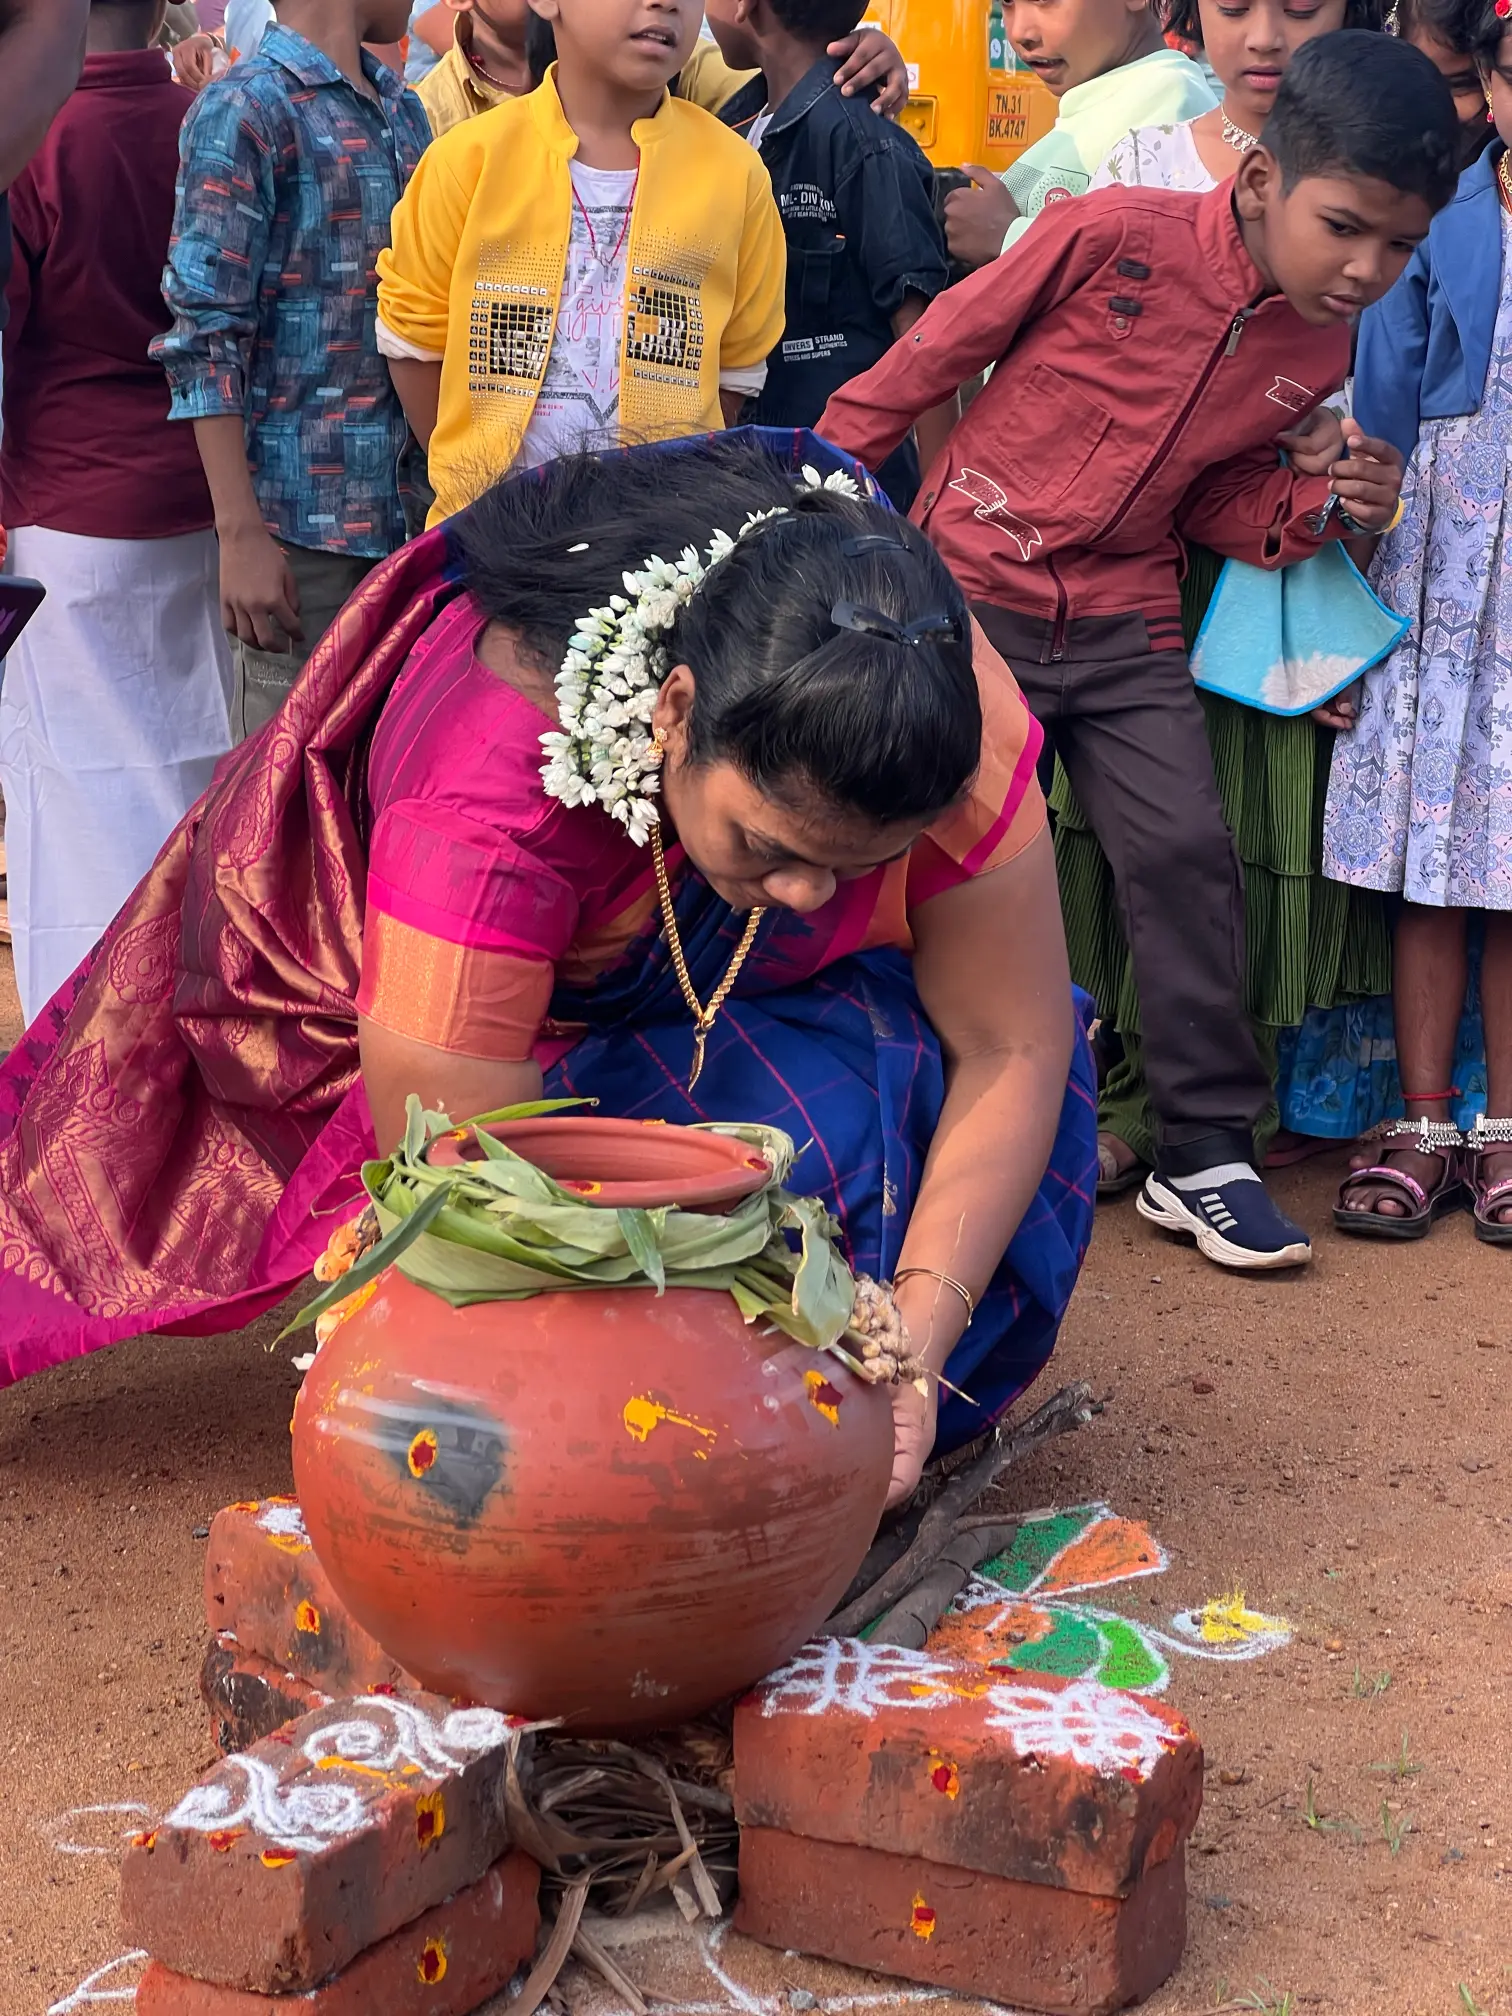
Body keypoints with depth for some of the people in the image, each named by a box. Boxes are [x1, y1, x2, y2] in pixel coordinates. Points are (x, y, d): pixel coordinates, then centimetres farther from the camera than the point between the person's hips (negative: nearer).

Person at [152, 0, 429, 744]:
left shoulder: (404, 114, 14)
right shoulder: (244, 110, -8)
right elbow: (206, 340, -11)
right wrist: (241, 534, -16)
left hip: (407, 511, 7)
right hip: (303, 525, -7)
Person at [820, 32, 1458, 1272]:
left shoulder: (1319, 351, -1)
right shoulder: (1112, 238, -18)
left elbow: (1213, 497, 11)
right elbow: (932, 356, -8)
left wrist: (1322, 504, -9)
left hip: (1127, 626, 4)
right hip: (965, 594, -4)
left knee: (1187, 852, -4)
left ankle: (1207, 1154, 7)